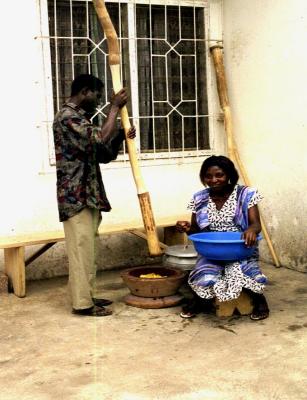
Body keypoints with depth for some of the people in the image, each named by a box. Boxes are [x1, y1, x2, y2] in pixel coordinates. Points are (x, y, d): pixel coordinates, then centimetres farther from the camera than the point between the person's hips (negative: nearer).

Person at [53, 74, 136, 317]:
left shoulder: (81, 119, 19)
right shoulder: (67, 117, -13)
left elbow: (105, 155, 19)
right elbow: (101, 139, -24)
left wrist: (121, 137, 2)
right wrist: (115, 108, -13)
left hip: (88, 195, 10)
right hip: (75, 196, -10)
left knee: (87, 249, 13)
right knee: (81, 249, -6)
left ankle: (88, 296, 21)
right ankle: (82, 302, 1)